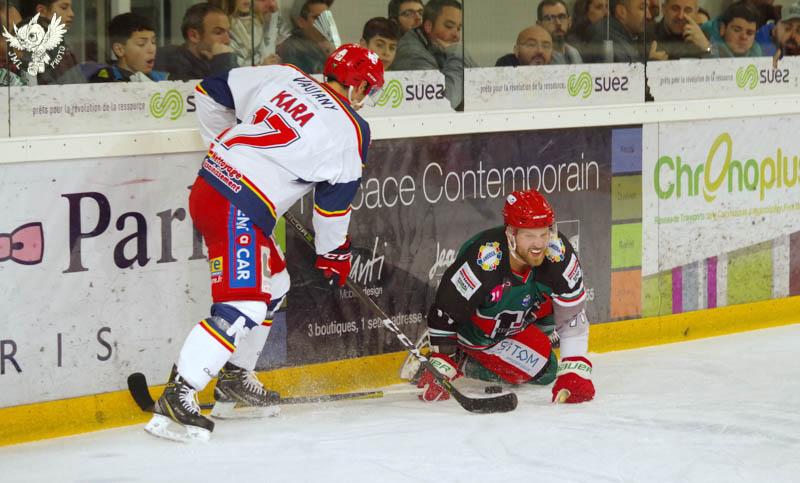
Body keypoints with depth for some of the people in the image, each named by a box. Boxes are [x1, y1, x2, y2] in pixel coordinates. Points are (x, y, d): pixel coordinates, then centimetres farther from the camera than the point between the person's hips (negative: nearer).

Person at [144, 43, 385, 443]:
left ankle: (234, 382, 30)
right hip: (235, 210, -9)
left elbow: (212, 92, 16)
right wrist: (333, 253, 19)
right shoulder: (349, 131, -6)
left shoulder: (285, 77, 9)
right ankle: (176, 398, -20)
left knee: (273, 284, 24)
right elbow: (335, 202, 3)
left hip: (210, 182, 9)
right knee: (243, 306, -14)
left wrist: (227, 147, 29)